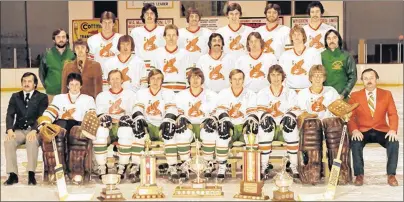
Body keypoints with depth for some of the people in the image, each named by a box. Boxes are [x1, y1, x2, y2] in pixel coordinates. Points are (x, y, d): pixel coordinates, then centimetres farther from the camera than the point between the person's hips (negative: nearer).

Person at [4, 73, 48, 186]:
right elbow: (10, 115, 5)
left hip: (34, 130, -3)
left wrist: (34, 130, -23)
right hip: (18, 130, 3)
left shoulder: (42, 97, 6)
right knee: (8, 141, -29)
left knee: (32, 141, -37)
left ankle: (31, 174, -34)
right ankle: (13, 175, -26)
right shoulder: (15, 97, 16)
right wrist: (10, 130, -14)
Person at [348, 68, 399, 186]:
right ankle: (359, 175, -18)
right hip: (362, 131, -1)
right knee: (355, 143, -33)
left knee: (394, 143, -29)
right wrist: (354, 130, -22)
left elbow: (393, 114, 1)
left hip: (381, 131, 1)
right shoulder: (355, 96, 5)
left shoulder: (386, 94, 7)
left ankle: (391, 175, -17)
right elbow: (350, 116, -2)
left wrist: (393, 130, -19)